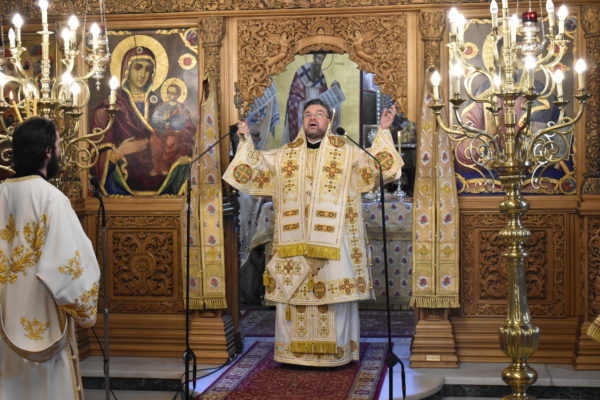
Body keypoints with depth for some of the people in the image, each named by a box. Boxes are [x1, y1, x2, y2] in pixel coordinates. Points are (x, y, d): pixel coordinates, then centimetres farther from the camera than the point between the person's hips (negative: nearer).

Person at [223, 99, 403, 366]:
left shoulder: (347, 153, 9)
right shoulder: (283, 156, 16)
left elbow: (379, 166, 3)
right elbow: (253, 167, 22)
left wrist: (383, 132, -3)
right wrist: (246, 141, 11)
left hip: (332, 241, -2)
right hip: (293, 242, 3)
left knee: (335, 291, -4)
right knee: (292, 292, 3)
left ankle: (336, 351, 6)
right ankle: (293, 351, 13)